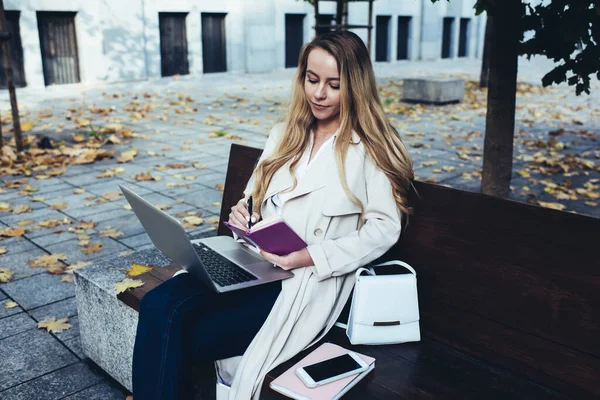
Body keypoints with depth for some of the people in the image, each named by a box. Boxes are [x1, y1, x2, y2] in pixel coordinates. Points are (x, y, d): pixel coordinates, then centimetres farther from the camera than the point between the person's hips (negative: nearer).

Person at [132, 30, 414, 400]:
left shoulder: (369, 148, -2)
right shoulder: (284, 135, 17)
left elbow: (384, 228, -8)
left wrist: (307, 256, -19)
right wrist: (242, 212, -4)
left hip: (305, 283, -6)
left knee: (179, 340, -21)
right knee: (158, 306, -21)